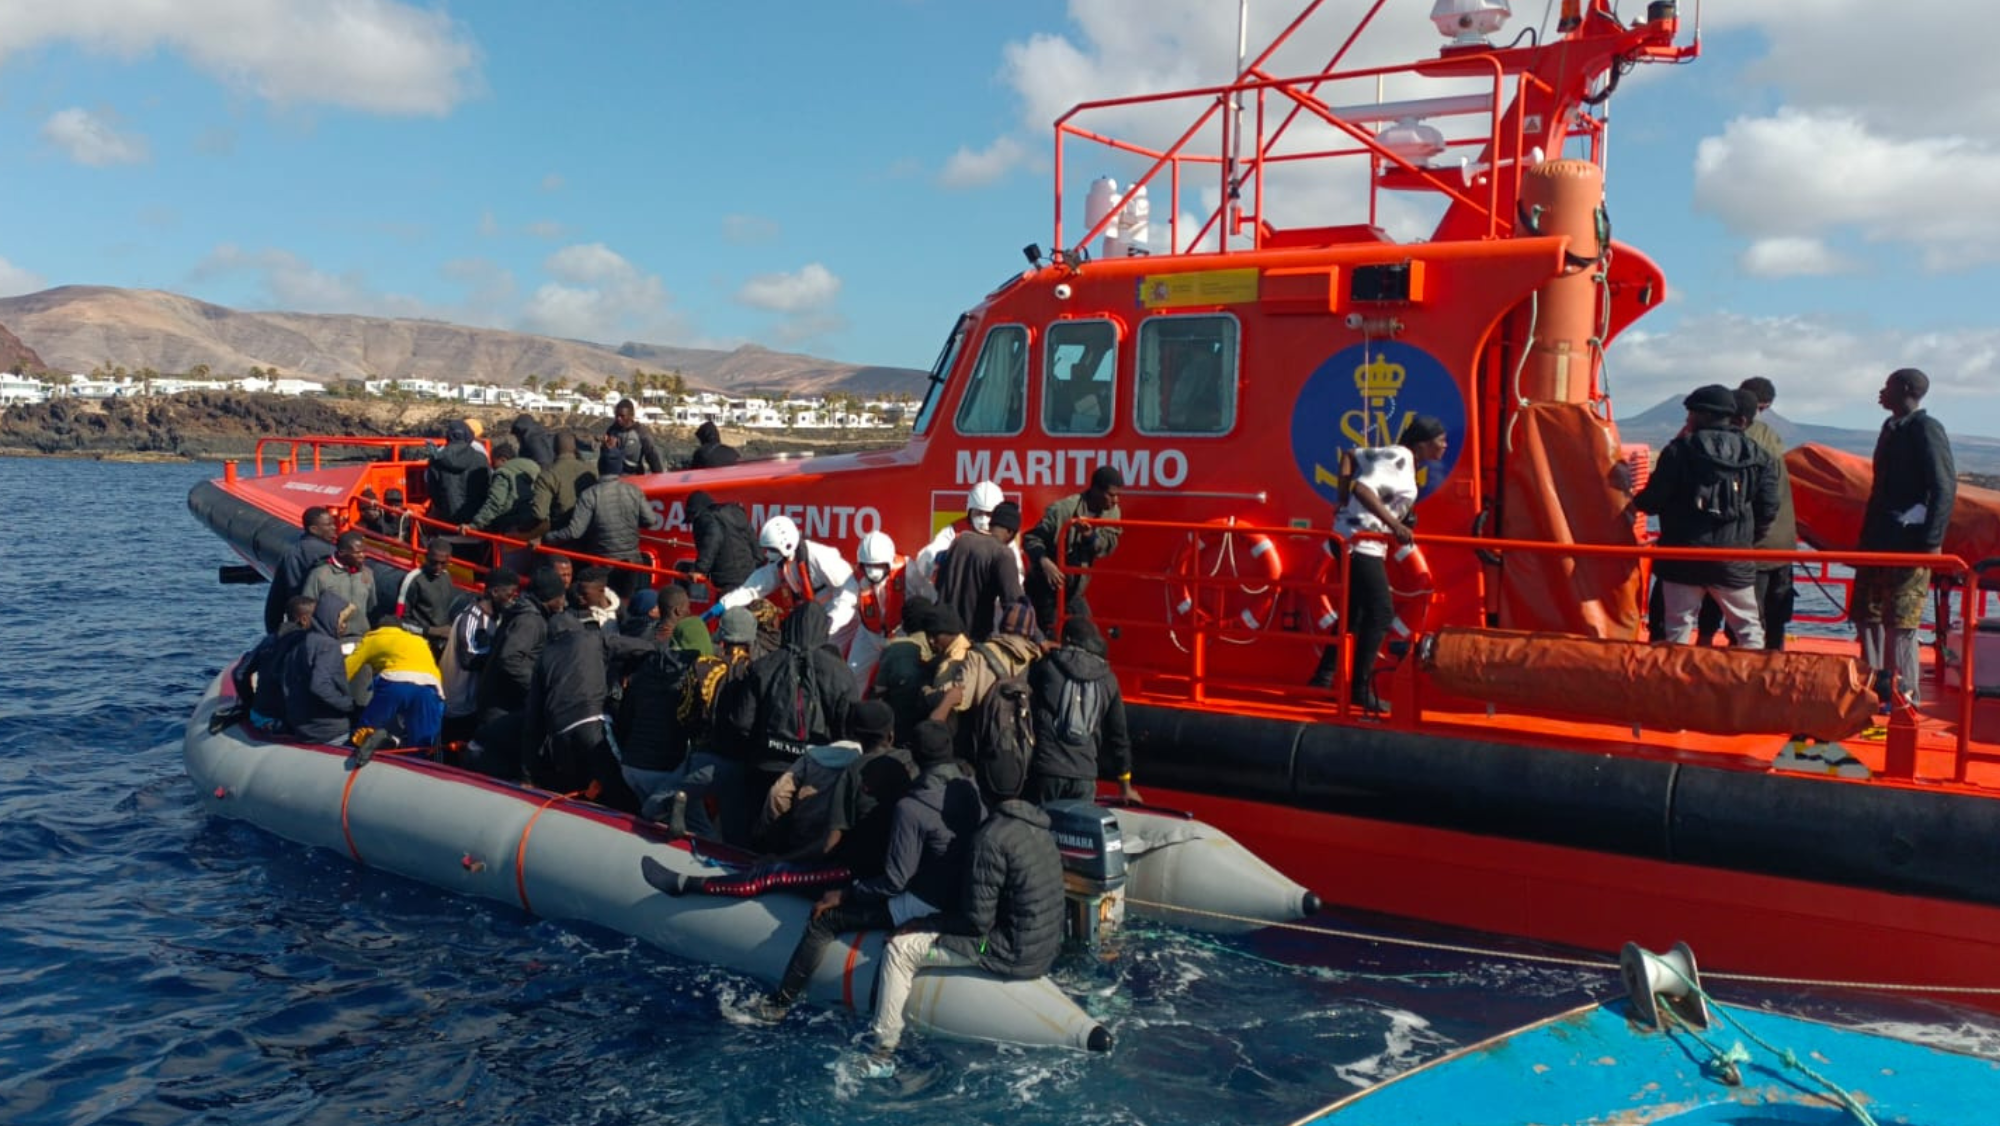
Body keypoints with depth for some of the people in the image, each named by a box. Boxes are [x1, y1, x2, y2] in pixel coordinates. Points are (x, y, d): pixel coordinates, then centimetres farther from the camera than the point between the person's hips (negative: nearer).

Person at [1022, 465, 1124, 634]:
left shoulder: (1111, 513, -1)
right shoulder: (1063, 509, -20)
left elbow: (1107, 547, -12)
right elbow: (1031, 538, -17)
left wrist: (1089, 534, -33)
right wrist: (1045, 562, -35)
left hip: (1074, 590, 6)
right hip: (1045, 588, -6)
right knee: (1051, 636, -5)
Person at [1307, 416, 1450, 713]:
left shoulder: (1394, 453, 9)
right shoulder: (1400, 459, -17)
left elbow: (1351, 457, 21)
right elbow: (1363, 488, -31)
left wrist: (1344, 503, 17)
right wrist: (1395, 525, -33)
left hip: (1356, 541, 10)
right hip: (1361, 542, -10)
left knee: (1354, 610, 18)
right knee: (1381, 613, -7)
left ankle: (1324, 677, 26)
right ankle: (1360, 689, -2)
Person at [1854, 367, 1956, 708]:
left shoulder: (1926, 429, -10)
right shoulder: (1892, 429, 16)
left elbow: (1945, 488, -15)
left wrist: (1932, 541, -21)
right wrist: (1867, 535, 17)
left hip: (1910, 542, -9)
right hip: (1879, 539, 9)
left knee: (1900, 621, -7)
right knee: (1866, 613, 11)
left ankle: (1906, 695, 0)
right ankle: (1877, 684, 21)